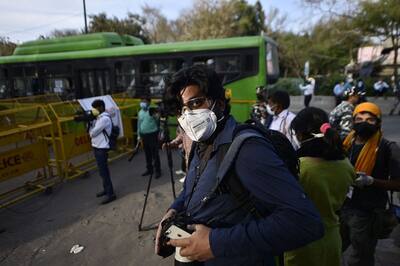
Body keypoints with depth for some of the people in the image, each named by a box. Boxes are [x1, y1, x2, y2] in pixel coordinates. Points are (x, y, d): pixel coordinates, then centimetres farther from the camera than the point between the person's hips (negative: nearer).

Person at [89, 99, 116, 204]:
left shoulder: (105, 118, -18)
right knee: (103, 170, 18)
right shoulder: (99, 118, 12)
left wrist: (90, 124, 1)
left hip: (101, 148, -9)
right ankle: (106, 189, 30)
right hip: (97, 147, 9)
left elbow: (92, 133, -17)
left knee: (104, 172, -5)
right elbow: (92, 131, 13)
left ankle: (111, 194, 3)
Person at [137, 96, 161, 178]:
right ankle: (149, 169, 25)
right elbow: (139, 124, 17)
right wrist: (139, 135, 15)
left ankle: (158, 170, 6)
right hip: (144, 135, 6)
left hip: (152, 134, -6)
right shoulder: (140, 112, 11)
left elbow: (158, 122, -9)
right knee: (147, 154, 13)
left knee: (154, 154, -2)